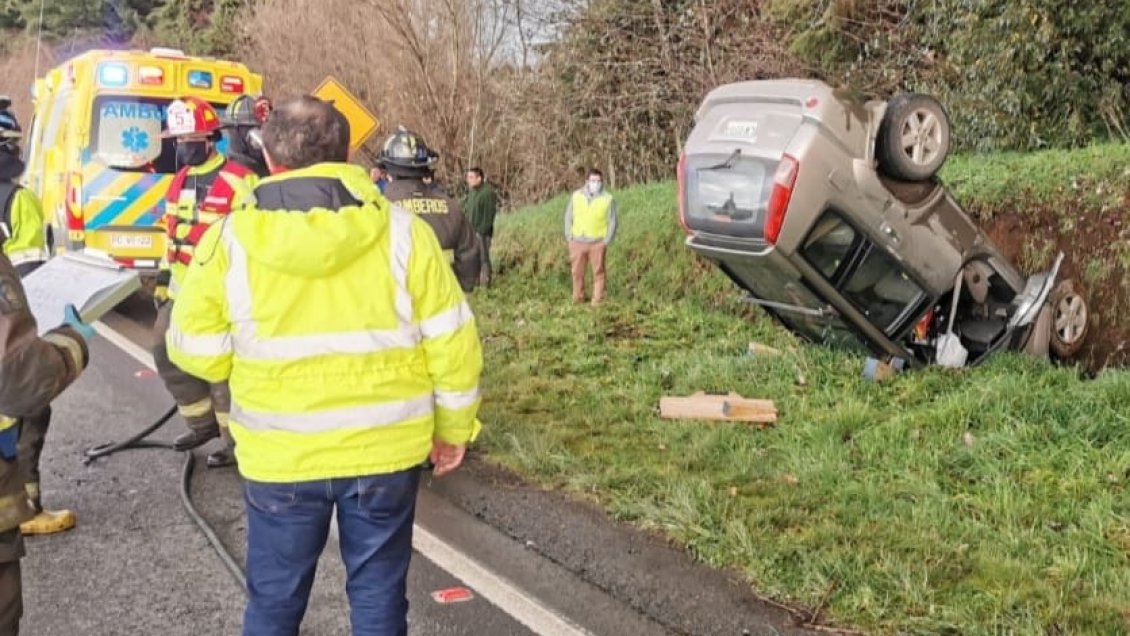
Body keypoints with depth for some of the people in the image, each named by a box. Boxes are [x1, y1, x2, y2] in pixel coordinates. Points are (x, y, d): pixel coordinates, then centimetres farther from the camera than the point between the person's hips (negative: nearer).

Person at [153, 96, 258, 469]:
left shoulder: (239, 181, -14)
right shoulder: (180, 181, 13)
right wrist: (164, 278, 20)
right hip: (183, 289, 9)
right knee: (167, 353, 13)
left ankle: (236, 439, 7)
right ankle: (203, 423, 28)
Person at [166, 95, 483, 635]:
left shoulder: (230, 238, -7)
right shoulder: (400, 230, -7)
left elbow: (196, 352, -2)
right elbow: (451, 343, -4)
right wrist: (454, 427, 8)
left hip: (280, 457, 0)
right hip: (385, 449, 0)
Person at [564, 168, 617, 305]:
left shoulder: (608, 199, -2)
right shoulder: (576, 196, 5)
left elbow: (612, 222, 0)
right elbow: (569, 217, 10)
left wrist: (606, 241, -6)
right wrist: (569, 237, 4)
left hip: (597, 243, -2)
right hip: (577, 242, 2)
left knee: (598, 272, 0)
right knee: (577, 272, 6)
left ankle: (598, 301, 5)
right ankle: (578, 299, 18)